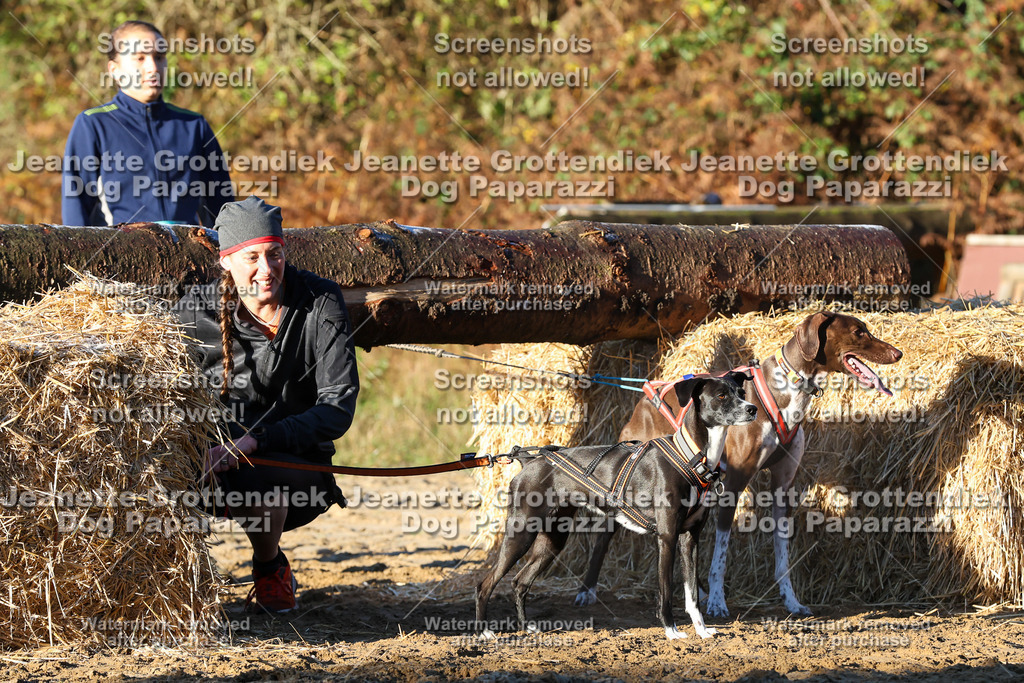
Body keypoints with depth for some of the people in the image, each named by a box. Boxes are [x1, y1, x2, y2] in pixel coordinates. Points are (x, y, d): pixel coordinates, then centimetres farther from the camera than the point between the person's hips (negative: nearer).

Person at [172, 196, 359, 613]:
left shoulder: (321, 304, -12)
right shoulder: (197, 310, -6)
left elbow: (337, 410, -17)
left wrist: (252, 442, -30)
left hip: (297, 465, -1)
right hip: (220, 452, 1)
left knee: (252, 477, -36)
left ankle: (271, 567, -1)